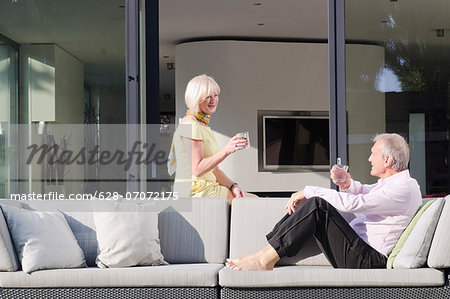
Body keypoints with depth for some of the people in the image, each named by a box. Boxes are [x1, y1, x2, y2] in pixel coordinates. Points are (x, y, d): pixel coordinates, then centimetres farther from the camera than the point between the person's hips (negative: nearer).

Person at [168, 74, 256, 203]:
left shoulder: (203, 125, 19)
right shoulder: (190, 125, -12)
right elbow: (197, 170, -21)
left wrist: (233, 186, 1)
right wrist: (227, 150, -28)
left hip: (207, 187, 9)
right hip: (195, 192, -9)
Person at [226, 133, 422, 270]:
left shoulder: (403, 189, -15)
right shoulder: (395, 181, 17)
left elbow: (354, 203, -22)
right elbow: (363, 193, 30)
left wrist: (309, 192, -14)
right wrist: (347, 183, 5)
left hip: (366, 259, -10)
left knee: (316, 205, -23)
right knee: (313, 203, 2)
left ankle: (266, 259, -21)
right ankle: (267, 252, -5)